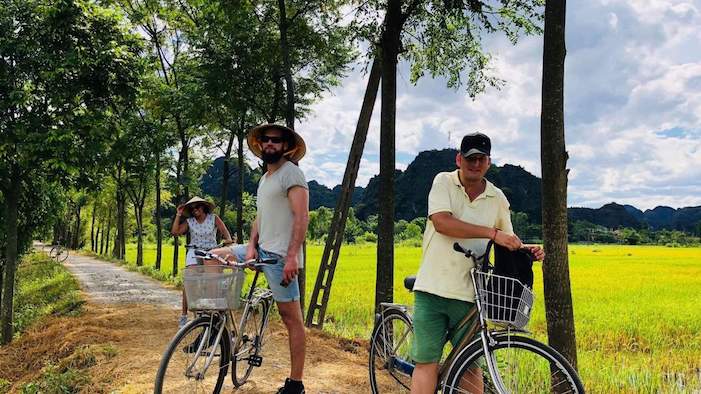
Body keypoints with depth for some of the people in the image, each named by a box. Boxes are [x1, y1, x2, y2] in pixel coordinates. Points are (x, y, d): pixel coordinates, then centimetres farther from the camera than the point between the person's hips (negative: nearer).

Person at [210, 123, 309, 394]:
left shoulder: (291, 172, -8)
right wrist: (251, 245, 2)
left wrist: (292, 256, -24)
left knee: (291, 318, -4)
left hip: (281, 256, -9)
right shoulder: (265, 178, 20)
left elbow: (302, 217, -17)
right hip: (261, 250, 9)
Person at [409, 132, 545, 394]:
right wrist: (492, 232, -24)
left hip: (468, 294, 2)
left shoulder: (497, 198, 7)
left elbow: (507, 242, 19)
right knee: (426, 362, -1)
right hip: (432, 289, -2)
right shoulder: (443, 182, -2)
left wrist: (527, 251, -4)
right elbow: (441, 222, -20)